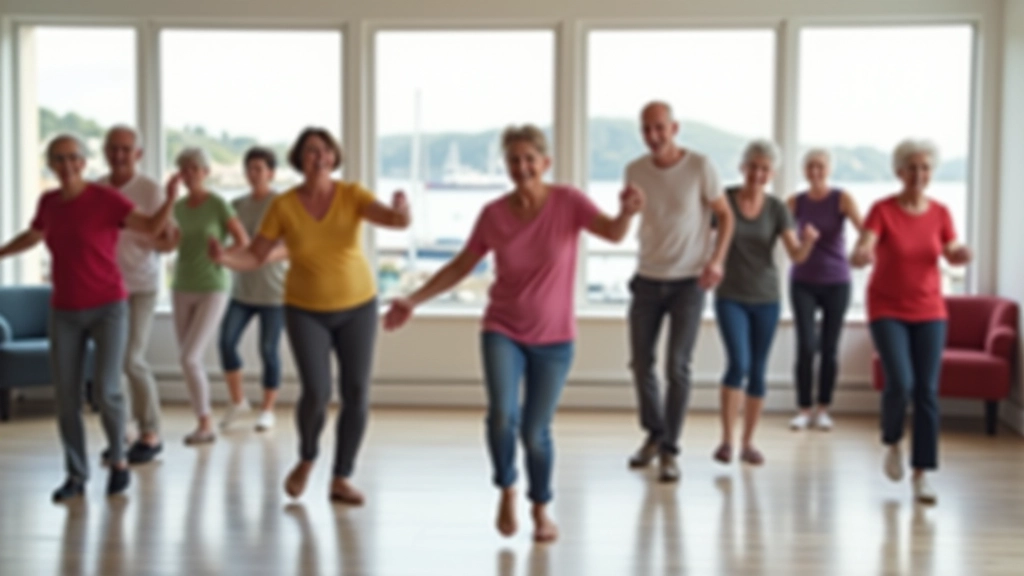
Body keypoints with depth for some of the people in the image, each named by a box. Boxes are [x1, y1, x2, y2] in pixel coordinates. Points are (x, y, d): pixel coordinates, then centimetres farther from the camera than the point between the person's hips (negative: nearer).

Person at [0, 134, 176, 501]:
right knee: (66, 397, 1)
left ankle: (118, 460, 11)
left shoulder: (106, 198, -10)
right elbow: (33, 236, 24)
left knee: (106, 391, -15)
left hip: (108, 308, -4)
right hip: (66, 313, 5)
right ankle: (76, 476, 15)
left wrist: (171, 198, -32)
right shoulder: (50, 201, 5)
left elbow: (152, 228, -15)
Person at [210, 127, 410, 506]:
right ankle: (307, 458, 17)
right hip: (306, 310, -1)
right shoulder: (283, 206, -10)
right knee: (317, 393, -14)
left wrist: (402, 210, -51)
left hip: (357, 306, 1)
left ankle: (341, 479, 13)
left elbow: (397, 221, -26)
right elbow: (255, 258, -9)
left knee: (356, 395, -3)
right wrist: (225, 257, -31)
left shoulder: (352, 195, -11)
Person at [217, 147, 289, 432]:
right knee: (227, 341, -8)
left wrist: (269, 254, -29)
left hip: (273, 291, -4)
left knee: (269, 350, 0)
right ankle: (237, 400, 11)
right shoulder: (238, 205, 8)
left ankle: (267, 409, 16)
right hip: (243, 289, 4)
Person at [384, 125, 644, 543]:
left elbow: (613, 233, -27)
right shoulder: (493, 214, -6)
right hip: (503, 331, 1)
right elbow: (461, 266, 4)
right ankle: (507, 489, 8)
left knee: (535, 432, 2)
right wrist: (413, 301, -1)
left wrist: (627, 212, -49)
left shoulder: (568, 201, -12)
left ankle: (541, 508, 30)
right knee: (502, 415, -21)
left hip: (553, 338, -1)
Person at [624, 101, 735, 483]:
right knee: (641, 362, 8)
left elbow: (725, 215, -2)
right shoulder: (635, 171, 0)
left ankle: (669, 452, 1)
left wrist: (716, 260, -13)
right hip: (648, 279, 3)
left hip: (689, 281, -3)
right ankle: (654, 434, 30)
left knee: (677, 366, -8)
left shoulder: (699, 166, -9)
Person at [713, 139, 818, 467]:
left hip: (766, 298, 2)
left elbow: (797, 255, -11)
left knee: (758, 371, 5)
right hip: (730, 297, -2)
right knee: (739, 364, -18)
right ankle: (726, 440, -8)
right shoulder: (723, 200, -7)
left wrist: (809, 240, -31)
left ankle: (748, 443, 17)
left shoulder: (777, 209, -2)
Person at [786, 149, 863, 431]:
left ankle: (823, 410, 17)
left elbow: (863, 227, -21)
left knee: (830, 347, 4)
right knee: (806, 346, -8)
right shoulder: (795, 202, 1)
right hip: (804, 282, 1)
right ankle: (804, 410, 3)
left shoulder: (842, 199, -6)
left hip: (836, 282, 0)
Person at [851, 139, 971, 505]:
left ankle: (921, 474, 4)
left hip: (929, 312, 3)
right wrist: (861, 256, -47)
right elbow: (859, 254, -22)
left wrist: (962, 255, -18)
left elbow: (953, 257, 6)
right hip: (887, 310, -3)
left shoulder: (940, 213, 1)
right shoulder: (882, 210, -10)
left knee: (927, 391, -4)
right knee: (900, 383, -18)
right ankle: (892, 442, 13)